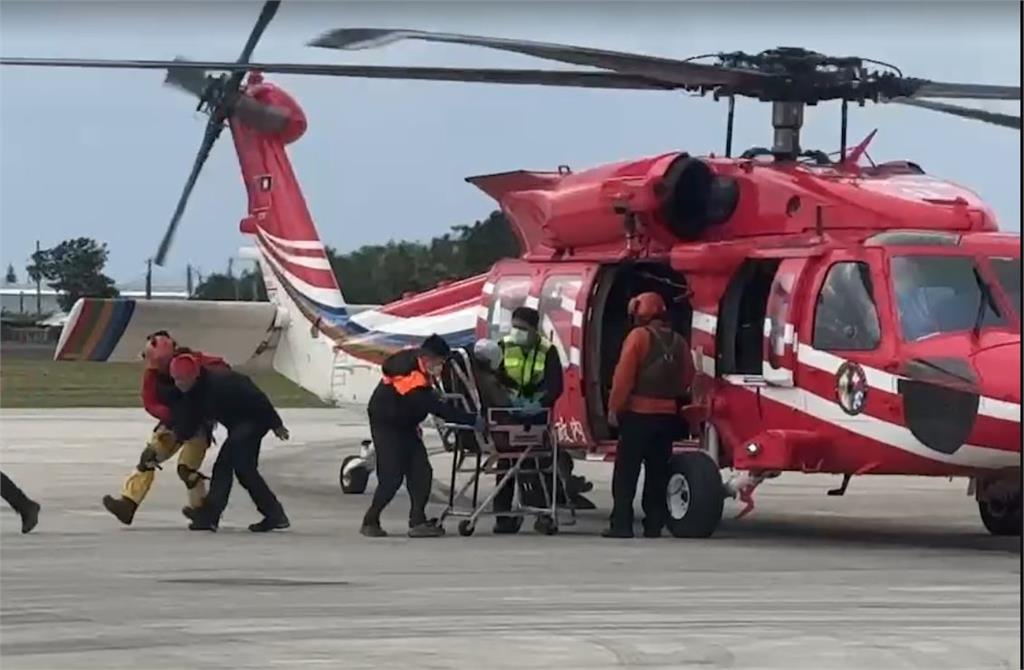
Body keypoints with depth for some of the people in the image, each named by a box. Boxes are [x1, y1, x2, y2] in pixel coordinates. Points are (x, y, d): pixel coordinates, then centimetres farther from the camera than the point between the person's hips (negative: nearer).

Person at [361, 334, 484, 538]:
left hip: (404, 424, 9)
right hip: (385, 424, -9)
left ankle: (418, 521, -1)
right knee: (392, 476, -9)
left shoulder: (414, 359, -5)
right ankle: (370, 522, 4)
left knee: (421, 472, -1)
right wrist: (472, 420, -29)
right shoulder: (411, 378, -32)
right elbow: (437, 408, -31)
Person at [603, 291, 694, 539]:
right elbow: (687, 379, 14)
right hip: (668, 414, 6)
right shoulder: (678, 342, 10)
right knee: (657, 472, 11)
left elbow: (624, 376, -13)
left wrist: (614, 408, -8)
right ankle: (654, 524, 9)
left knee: (626, 472, -3)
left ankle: (621, 523, -8)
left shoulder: (639, 336, -9)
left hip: (638, 413, -6)